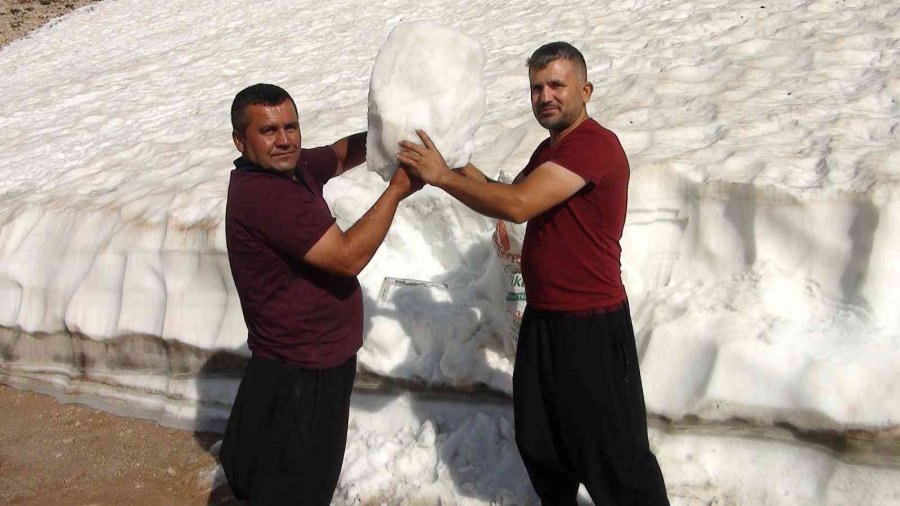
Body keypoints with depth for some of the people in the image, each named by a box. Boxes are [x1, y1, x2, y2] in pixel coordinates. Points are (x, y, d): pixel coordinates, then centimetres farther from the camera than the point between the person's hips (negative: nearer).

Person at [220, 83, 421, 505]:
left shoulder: (290, 168, 1)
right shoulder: (264, 194, -26)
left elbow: (341, 156, 16)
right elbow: (348, 256, -29)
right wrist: (397, 190, -22)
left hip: (314, 363, 10)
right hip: (300, 377, -10)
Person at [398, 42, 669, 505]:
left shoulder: (595, 145, -20)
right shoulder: (549, 150, 14)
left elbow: (517, 205, -30)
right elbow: (507, 202, 16)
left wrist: (442, 176, -23)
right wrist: (461, 164, -1)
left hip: (591, 328, -10)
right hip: (543, 319, 10)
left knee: (613, 454, 2)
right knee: (537, 440, 23)